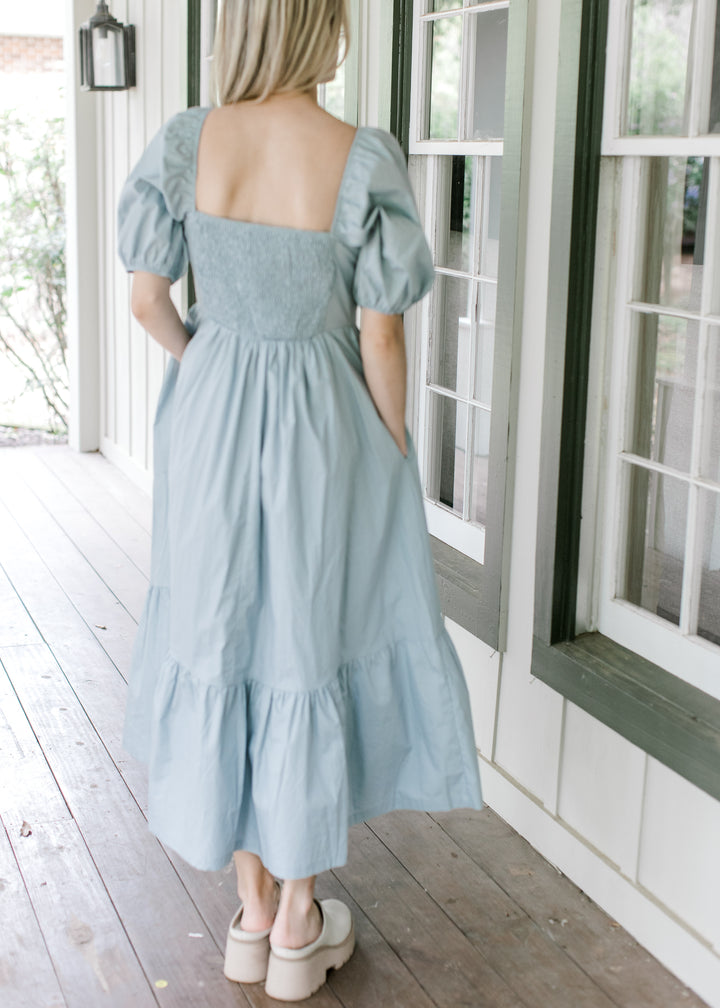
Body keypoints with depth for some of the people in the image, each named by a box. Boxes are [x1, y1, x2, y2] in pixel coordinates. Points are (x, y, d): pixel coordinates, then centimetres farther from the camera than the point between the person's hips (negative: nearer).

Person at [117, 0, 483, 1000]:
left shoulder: (185, 142, -8)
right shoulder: (365, 161, -17)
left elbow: (146, 298, -1)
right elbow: (381, 336, -14)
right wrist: (395, 457, 1)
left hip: (213, 427, 3)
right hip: (324, 434, -3)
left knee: (223, 648, 16)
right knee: (316, 653, 12)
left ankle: (252, 912, 28)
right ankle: (298, 926, 25)